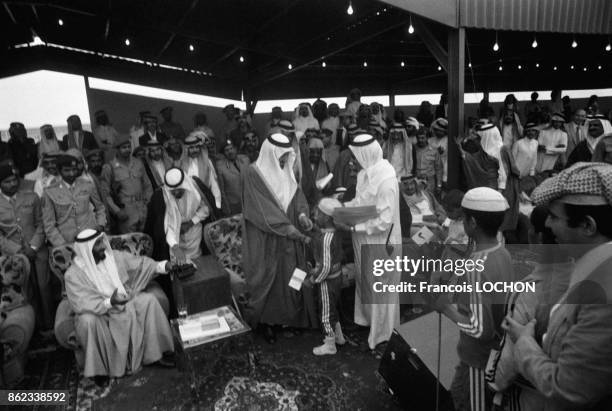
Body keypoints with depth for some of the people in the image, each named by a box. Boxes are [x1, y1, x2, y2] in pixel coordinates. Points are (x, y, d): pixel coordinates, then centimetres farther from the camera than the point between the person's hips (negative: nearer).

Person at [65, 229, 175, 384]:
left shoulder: (115, 257, -4)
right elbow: (83, 305, -24)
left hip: (125, 303, 4)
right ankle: (98, 368, -13)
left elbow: (139, 263, -4)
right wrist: (109, 303, -41)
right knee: (88, 320, -35)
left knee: (148, 299, -17)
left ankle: (158, 351, -8)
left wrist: (164, 265, -20)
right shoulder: (73, 274, -16)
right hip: (97, 312, -4)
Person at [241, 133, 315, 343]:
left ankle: (289, 316, 29)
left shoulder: (286, 171, 6)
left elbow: (296, 194, 5)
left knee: (290, 277, 12)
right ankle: (266, 321, 23)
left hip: (288, 238, 6)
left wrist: (302, 214, -17)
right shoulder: (252, 173, -14)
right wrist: (287, 227, -25)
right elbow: (262, 207, -20)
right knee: (267, 280, 6)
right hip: (265, 239, -6)